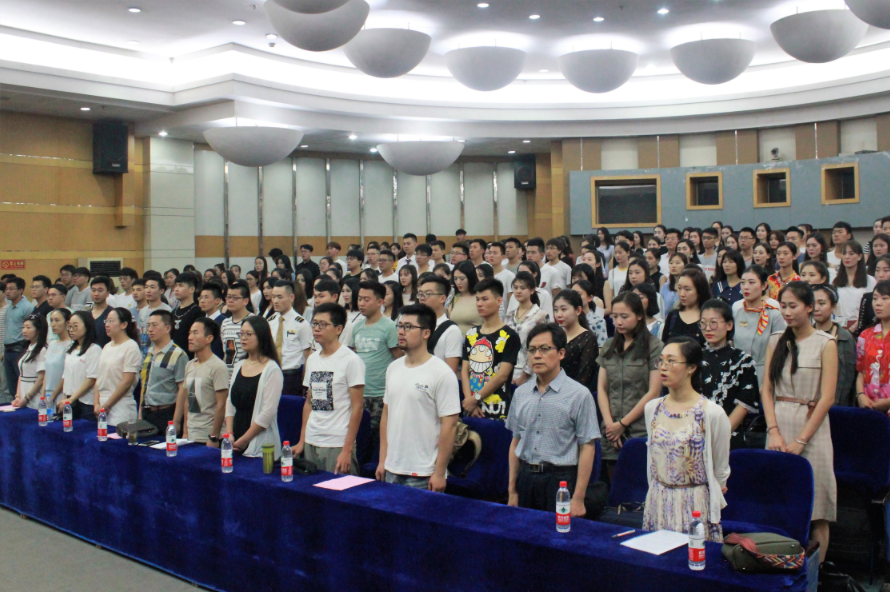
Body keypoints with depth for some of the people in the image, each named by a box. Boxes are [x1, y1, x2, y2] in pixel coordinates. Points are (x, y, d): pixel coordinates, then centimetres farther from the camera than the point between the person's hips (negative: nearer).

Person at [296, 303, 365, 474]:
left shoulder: (351, 360, -8)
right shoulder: (312, 360, 12)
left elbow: (357, 407, -10)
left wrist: (347, 450, -13)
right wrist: (301, 441, 14)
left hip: (338, 446, -6)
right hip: (311, 444, 6)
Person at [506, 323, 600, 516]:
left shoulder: (579, 394, -8)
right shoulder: (521, 393, 8)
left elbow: (587, 447, -9)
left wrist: (578, 498, -12)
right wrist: (512, 490, 13)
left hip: (560, 479, -4)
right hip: (525, 477, 5)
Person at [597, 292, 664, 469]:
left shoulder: (654, 346, -3)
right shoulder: (609, 346, 13)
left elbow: (653, 392, -7)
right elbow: (601, 388, 10)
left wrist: (623, 423, -6)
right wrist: (609, 423, -3)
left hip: (641, 431, -4)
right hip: (611, 432, 4)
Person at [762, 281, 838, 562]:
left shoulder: (825, 344, -4)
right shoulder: (776, 340, 10)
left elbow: (826, 398, -8)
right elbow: (766, 389, 6)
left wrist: (801, 440, -11)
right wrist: (774, 432, -6)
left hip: (811, 426, -4)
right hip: (779, 425, 4)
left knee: (814, 509, -1)